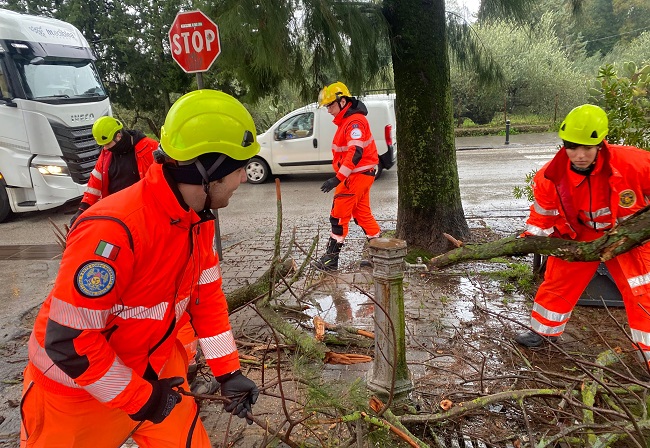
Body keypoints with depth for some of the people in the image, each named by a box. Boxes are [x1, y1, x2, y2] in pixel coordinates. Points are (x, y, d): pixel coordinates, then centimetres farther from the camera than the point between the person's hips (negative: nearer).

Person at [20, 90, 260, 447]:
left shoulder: (198, 219, -8)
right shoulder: (115, 230, -33)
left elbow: (207, 295, 1)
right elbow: (68, 340, -28)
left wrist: (228, 372, 0)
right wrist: (139, 399, -18)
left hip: (152, 371, 6)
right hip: (77, 388, -5)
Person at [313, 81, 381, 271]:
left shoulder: (355, 121, -18)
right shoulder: (346, 120, 14)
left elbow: (355, 153, -29)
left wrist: (337, 178, -33)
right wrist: (340, 176, 19)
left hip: (359, 174, -10)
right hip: (358, 174, 10)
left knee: (339, 214, -7)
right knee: (362, 213, 14)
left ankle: (331, 258, 0)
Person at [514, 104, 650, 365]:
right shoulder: (551, 177, -23)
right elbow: (543, 213, -6)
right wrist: (529, 238, -14)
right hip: (578, 236, 2)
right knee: (558, 282, 8)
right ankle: (544, 331, 29)